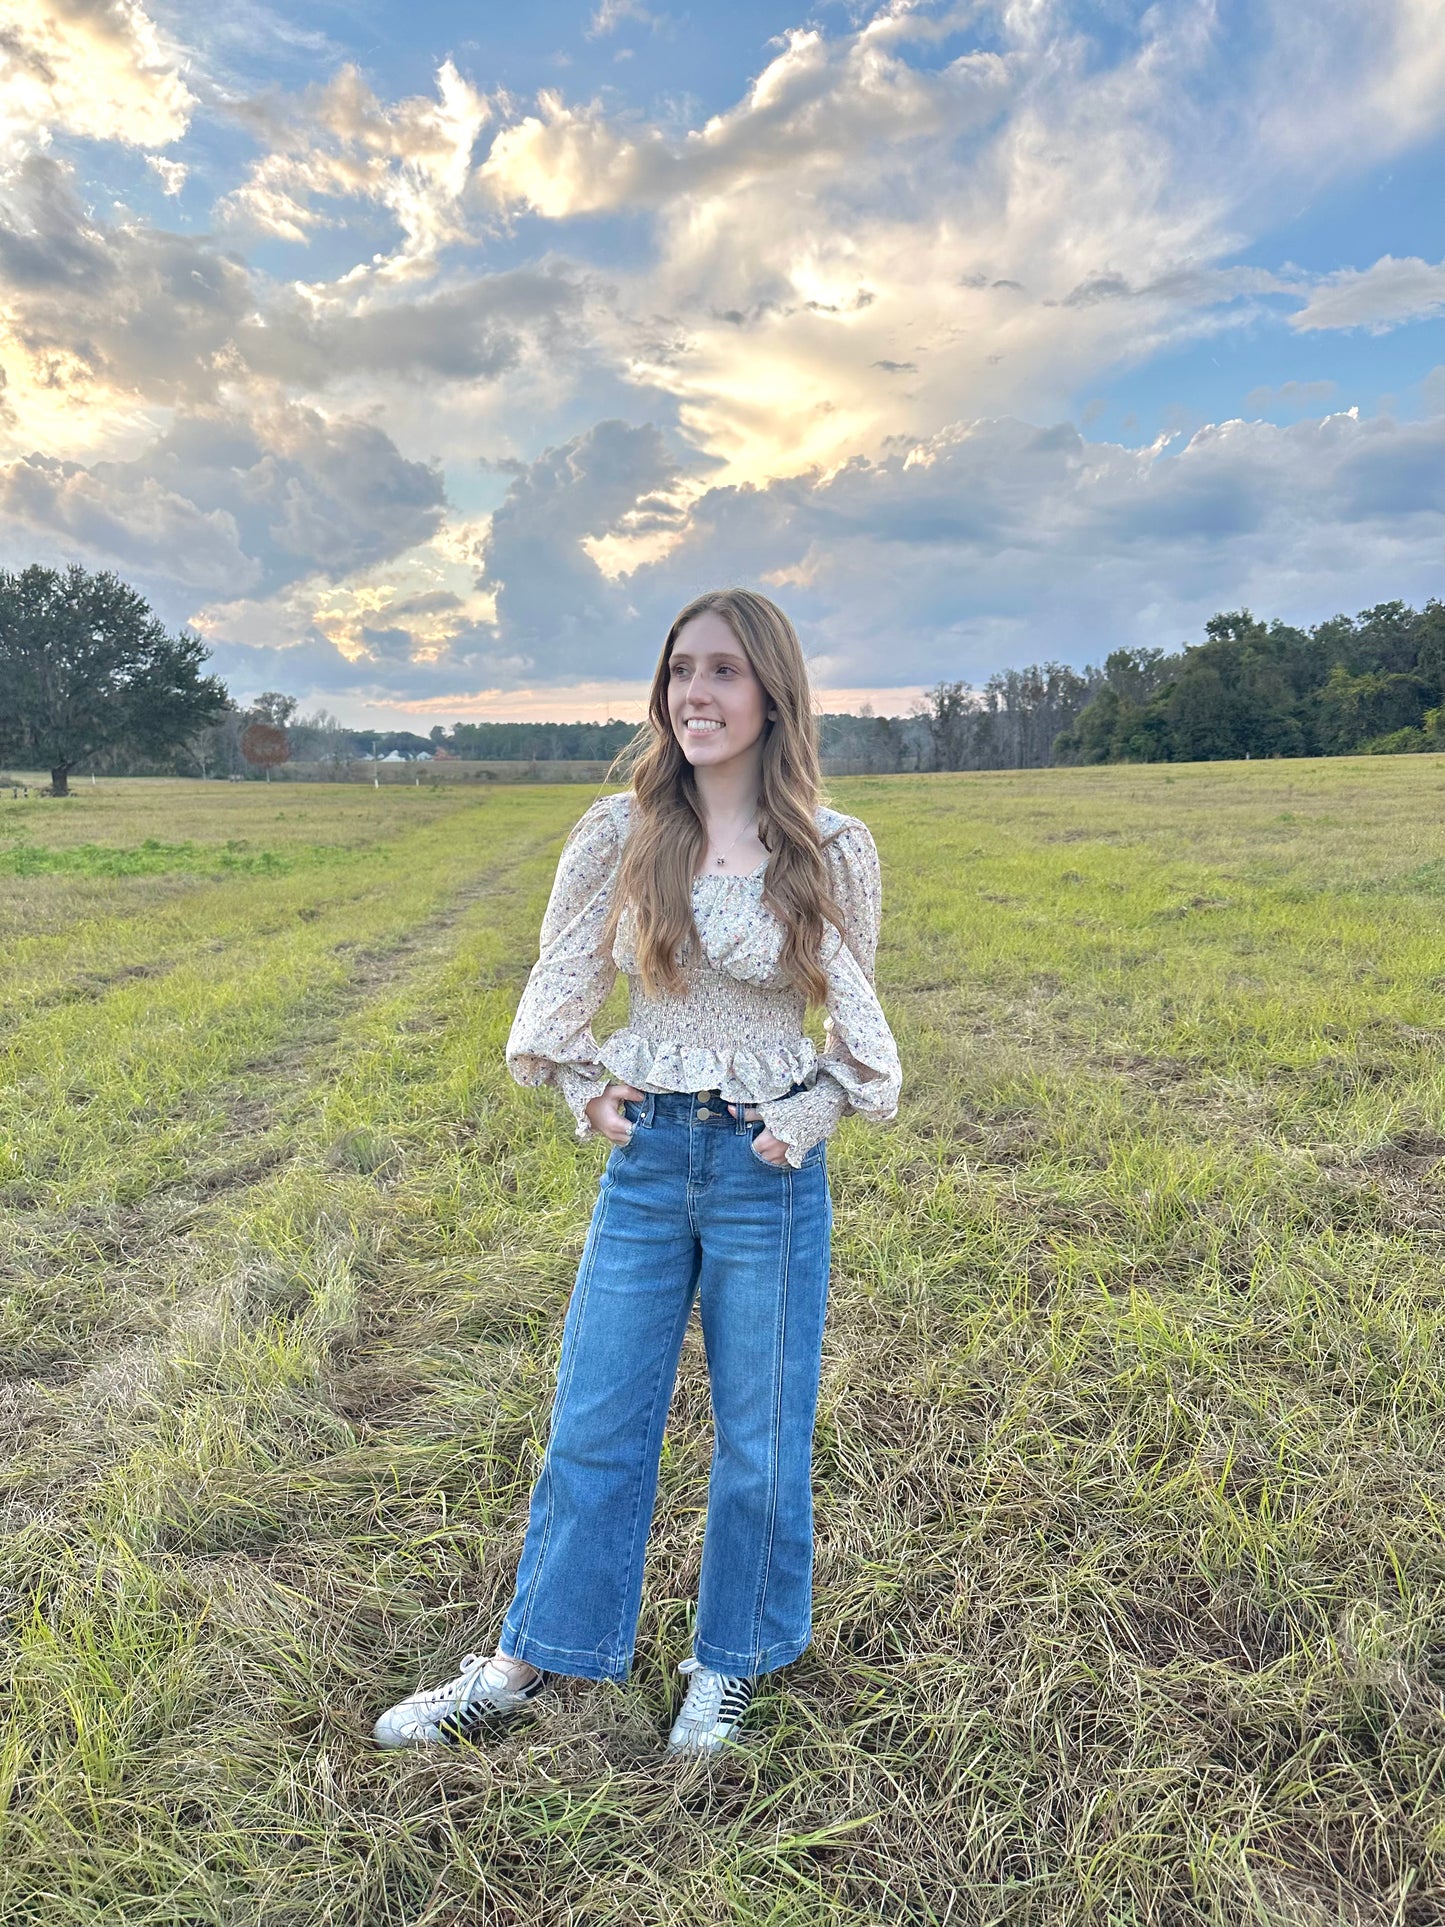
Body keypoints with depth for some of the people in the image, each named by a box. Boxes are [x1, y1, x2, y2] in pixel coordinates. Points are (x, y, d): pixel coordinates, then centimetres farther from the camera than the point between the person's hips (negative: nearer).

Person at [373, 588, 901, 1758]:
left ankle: (730, 1669, 35)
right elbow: (565, 981, 9)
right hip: (645, 1158, 2)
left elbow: (854, 1014, 5)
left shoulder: (831, 851, -5)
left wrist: (814, 1111, -10)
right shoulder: (621, 834, -3)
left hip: (771, 1169, -1)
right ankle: (523, 1667, 31)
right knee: (594, 1421, 12)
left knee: (760, 1433, 12)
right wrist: (586, 1091, -4)